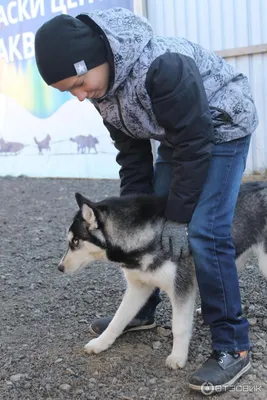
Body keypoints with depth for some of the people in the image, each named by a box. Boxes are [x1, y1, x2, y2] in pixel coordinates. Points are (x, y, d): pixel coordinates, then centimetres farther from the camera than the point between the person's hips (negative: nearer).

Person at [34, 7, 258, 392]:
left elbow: (195, 143, -28)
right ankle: (141, 312, 27)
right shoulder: (102, 85, -9)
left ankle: (232, 347, -8)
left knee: (204, 231, -19)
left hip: (221, 128, -8)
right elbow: (132, 150, 1)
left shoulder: (162, 66, -36)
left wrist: (179, 216, -22)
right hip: (178, 137, 8)